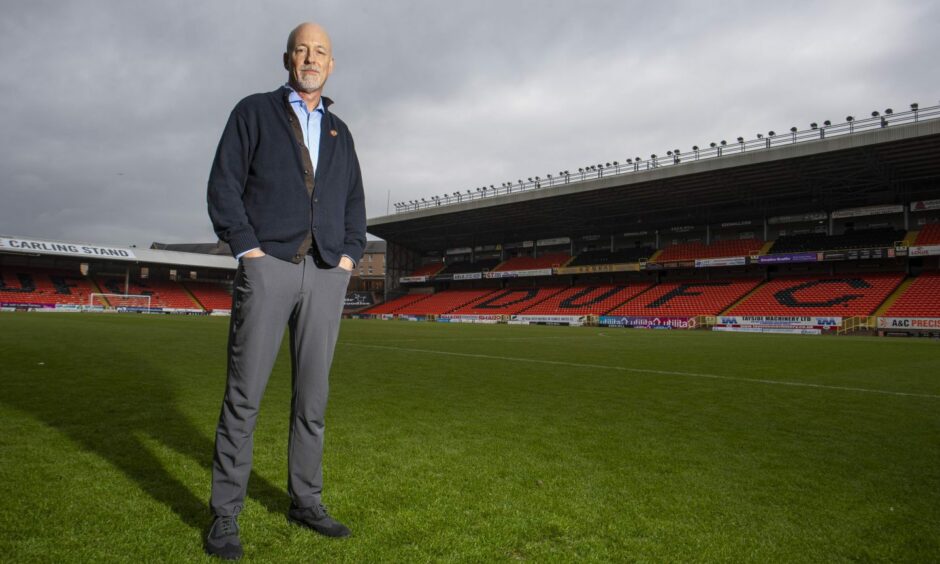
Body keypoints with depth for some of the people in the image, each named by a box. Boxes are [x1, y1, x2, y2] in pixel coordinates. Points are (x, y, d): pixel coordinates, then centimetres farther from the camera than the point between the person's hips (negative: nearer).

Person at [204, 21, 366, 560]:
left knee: (313, 394, 6)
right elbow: (224, 184, 0)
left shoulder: (339, 131, 20)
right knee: (244, 392, -3)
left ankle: (306, 500, 18)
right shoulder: (254, 112, 9)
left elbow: (354, 201, 18)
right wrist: (249, 249, -10)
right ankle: (226, 514, 8)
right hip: (268, 267, -3)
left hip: (326, 274, 4)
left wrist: (350, 256, 4)